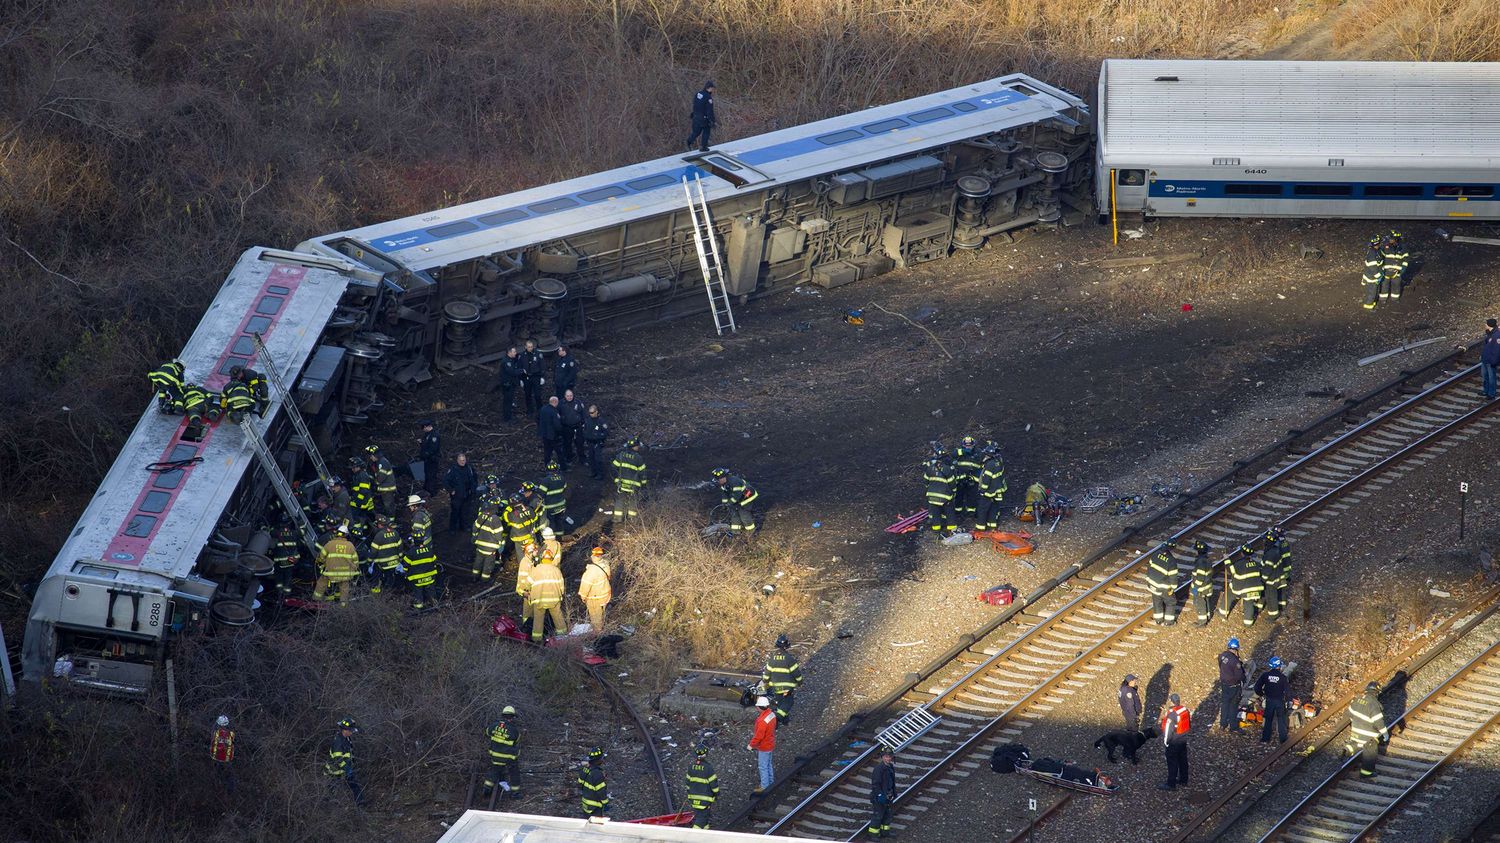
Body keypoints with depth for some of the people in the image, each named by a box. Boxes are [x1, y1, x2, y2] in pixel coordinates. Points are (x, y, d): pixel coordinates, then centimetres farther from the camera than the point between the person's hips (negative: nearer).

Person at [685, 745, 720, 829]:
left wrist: (689, 795, 21)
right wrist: (717, 795, 4)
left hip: (693, 798, 6)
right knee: (701, 818, -3)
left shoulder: (691, 768, -1)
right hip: (705, 799, -6)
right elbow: (713, 783, -12)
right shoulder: (708, 768, -19)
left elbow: (688, 783, 8)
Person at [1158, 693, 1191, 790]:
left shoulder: (1171, 715, -29)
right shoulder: (1185, 710, -6)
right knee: (1182, 760, 22)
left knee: (1172, 764, 5)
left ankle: (1171, 784, 14)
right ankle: (1183, 779, 37)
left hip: (1173, 743, -8)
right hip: (1183, 740, 8)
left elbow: (1168, 731, -22)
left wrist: (1165, 743, -10)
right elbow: (1189, 724, 8)